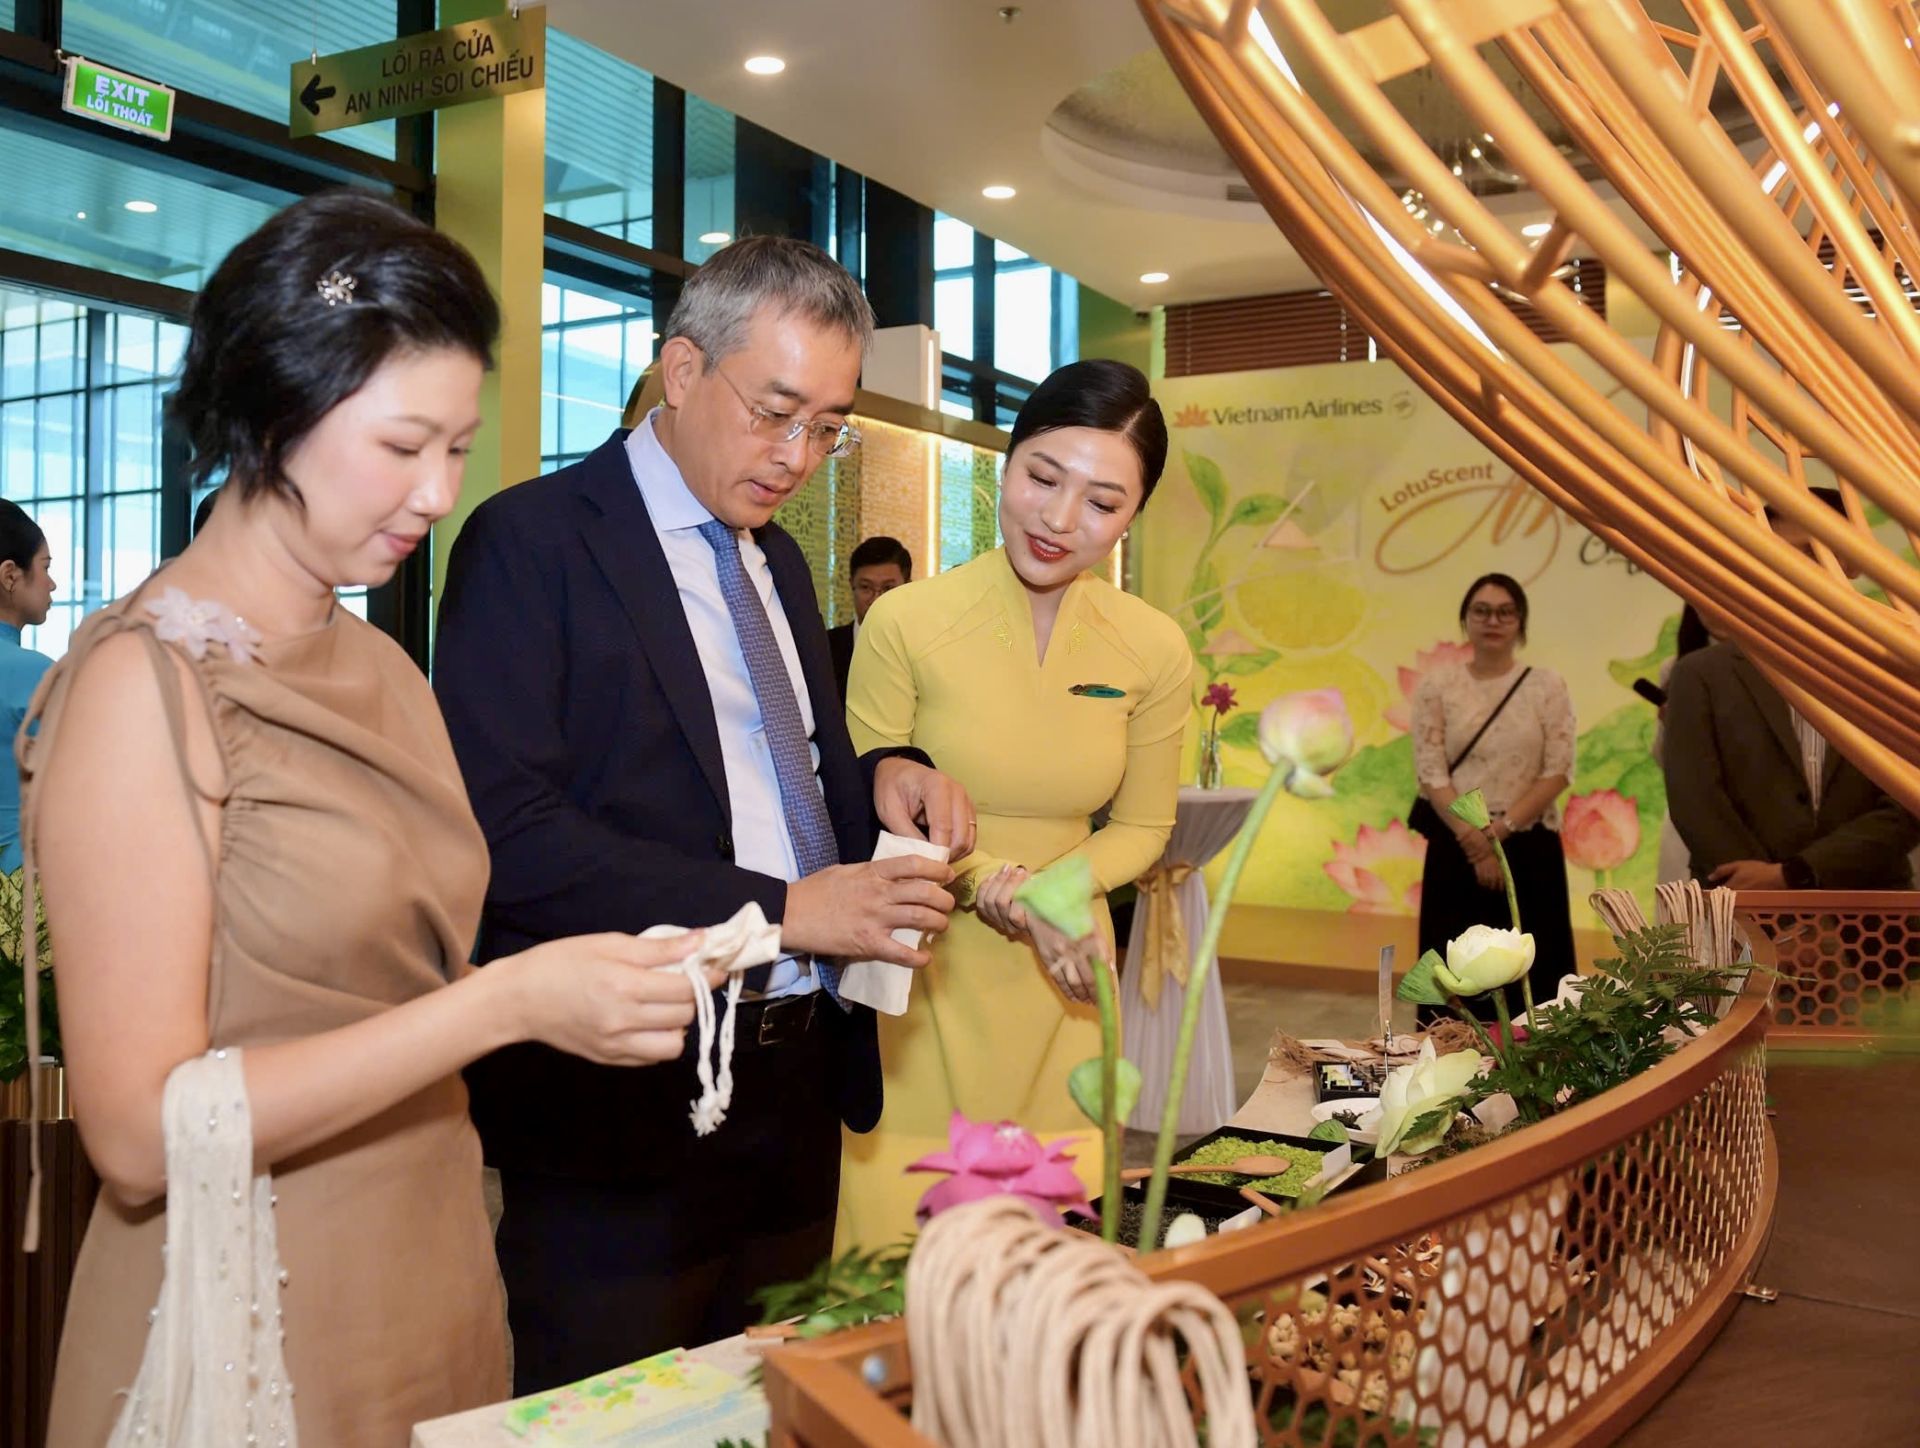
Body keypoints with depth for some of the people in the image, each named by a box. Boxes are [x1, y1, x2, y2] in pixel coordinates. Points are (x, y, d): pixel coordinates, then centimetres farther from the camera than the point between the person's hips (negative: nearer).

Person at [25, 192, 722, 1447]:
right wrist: (507, 1001, -24)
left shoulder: (384, 670, 6)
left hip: (435, 1295, 7)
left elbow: (389, 986, 9)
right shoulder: (144, 680, -15)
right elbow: (141, 1130, -20)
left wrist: (588, 984, -5)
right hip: (245, 1342, -6)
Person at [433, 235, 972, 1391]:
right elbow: (509, 828, -20)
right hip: (627, 1104, -7)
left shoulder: (779, 561, 14)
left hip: (795, 1079, 8)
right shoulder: (533, 540, -10)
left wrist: (882, 777, 0)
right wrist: (774, 909, -23)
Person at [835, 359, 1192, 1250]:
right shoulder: (905, 624, -12)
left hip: (1055, 991, 3)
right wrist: (998, 887, -19)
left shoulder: (1154, 652, -3)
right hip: (919, 988, -2)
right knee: (900, 1251, 5)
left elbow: (1141, 827, 8)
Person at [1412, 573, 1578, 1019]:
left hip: (1529, 849, 0)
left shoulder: (1547, 686, 3)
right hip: (1457, 850, 0)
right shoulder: (1437, 686, 2)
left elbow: (1559, 770, -3)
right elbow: (1430, 773, -4)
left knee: (1529, 973, 2)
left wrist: (1500, 829, -12)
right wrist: (1475, 840, -13)